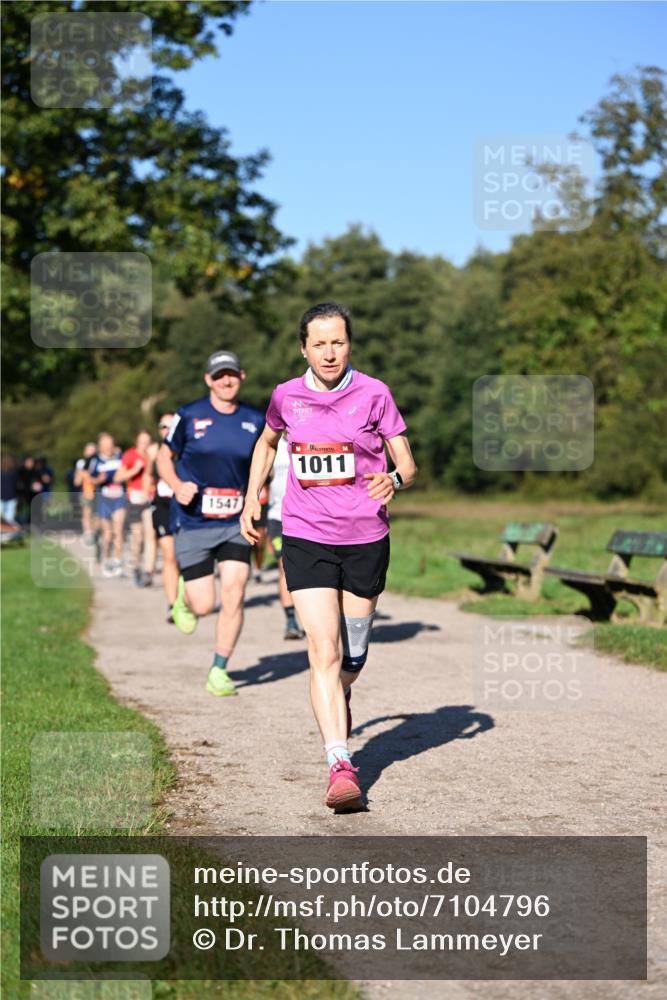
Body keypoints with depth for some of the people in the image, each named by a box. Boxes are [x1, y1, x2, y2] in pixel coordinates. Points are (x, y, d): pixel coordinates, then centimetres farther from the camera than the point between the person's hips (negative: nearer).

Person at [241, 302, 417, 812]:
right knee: (324, 652, -14)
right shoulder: (287, 396, 1)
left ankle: (340, 697, 48)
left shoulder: (374, 394, -5)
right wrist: (252, 498, 16)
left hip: (366, 539, 0)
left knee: (352, 658, 12)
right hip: (306, 539, 0)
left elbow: (408, 465, -1)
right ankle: (341, 767, -16)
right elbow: (268, 442, 23)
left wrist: (393, 479, -23)